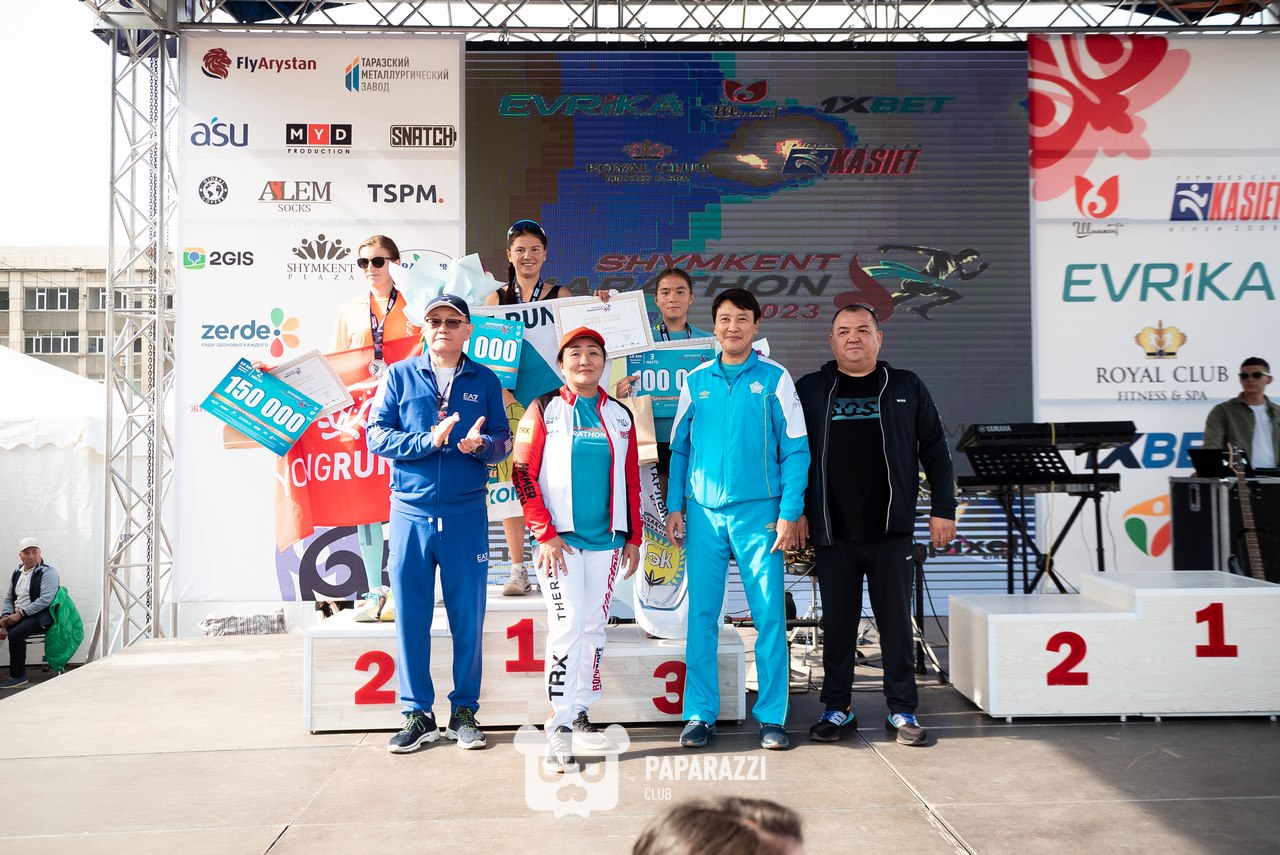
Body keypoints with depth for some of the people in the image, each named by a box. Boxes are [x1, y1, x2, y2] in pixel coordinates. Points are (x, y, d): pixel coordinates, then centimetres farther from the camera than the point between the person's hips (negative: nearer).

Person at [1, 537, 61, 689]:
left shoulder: (48, 572, -8)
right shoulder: (17, 573, 14)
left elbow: (45, 600, -18)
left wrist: (20, 614, -20)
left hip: (40, 617, -7)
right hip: (17, 616, 7)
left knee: (15, 634, -30)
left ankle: (18, 676, -16)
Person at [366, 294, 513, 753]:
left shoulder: (485, 380, 8)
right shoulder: (400, 375, 7)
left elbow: (504, 440, 6)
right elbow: (377, 436, -1)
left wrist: (480, 445, -16)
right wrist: (429, 440, -14)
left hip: (466, 513, 0)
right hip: (410, 512, 0)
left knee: (468, 615, 6)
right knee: (411, 615, 4)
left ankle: (464, 711, 19)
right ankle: (418, 714, 17)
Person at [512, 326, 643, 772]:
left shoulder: (619, 416, 11)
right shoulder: (544, 410, 1)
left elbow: (631, 481, 14)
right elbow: (523, 474, -4)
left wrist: (633, 539, 11)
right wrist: (545, 534, -11)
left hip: (606, 541, 4)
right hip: (559, 539, -4)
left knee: (594, 629, 9)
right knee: (567, 626, -10)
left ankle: (579, 715, 21)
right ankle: (559, 731, -4)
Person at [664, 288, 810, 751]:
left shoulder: (775, 378, 1)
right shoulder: (696, 380, 9)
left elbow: (795, 450, 0)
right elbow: (679, 447, 13)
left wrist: (789, 513, -7)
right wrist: (675, 507, 6)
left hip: (758, 512, -2)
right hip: (703, 511, 2)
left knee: (769, 615, 1)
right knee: (701, 615, 4)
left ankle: (772, 716, 13)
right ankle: (700, 714, 14)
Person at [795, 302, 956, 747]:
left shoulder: (906, 388, 8)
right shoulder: (810, 389, 7)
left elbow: (935, 451, 9)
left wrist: (943, 508, 3)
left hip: (891, 531, 0)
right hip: (832, 532, 0)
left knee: (896, 622, 6)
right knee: (837, 623, 8)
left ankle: (902, 710, 19)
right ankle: (836, 708, 20)